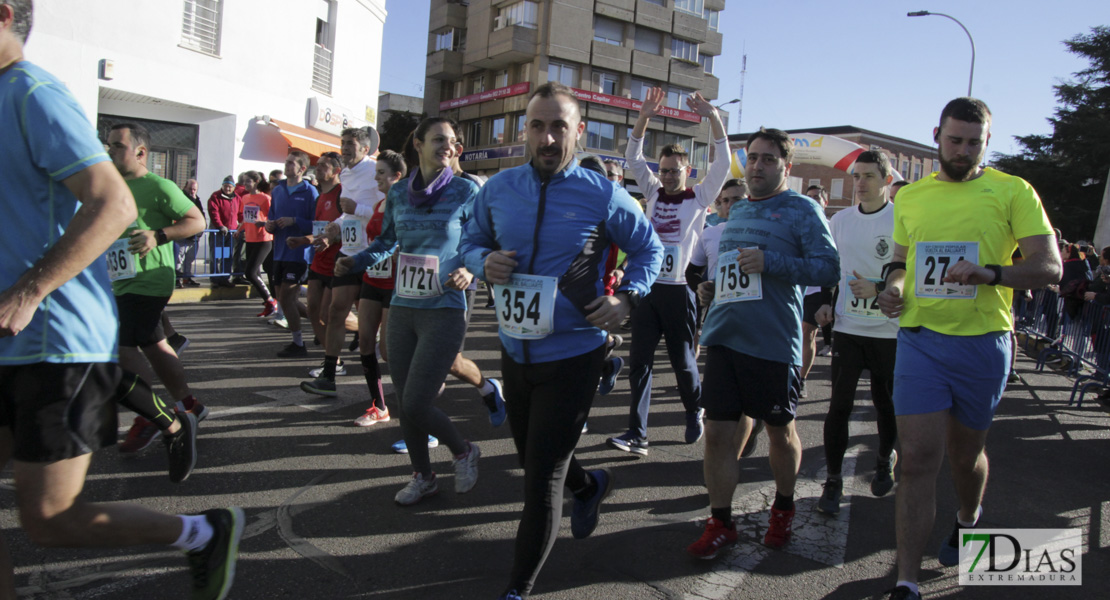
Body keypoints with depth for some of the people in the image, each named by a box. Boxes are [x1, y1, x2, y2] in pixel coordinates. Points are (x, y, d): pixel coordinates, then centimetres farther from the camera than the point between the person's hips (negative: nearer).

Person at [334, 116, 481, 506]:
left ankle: (463, 452, 19)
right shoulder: (398, 194, 6)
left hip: (444, 311, -4)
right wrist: (354, 262, 2)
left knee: (415, 404, -9)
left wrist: (469, 272, -20)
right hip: (402, 309, 5)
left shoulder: (465, 192, -4)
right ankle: (423, 477, 30)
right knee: (404, 402, 9)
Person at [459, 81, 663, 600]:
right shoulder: (498, 189, -2)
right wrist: (485, 261, -11)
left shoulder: (603, 197, -11)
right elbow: (471, 241, 12)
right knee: (533, 457, 24)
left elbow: (649, 249, 3)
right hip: (515, 348, 5)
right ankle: (589, 486, 57)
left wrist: (626, 298, -12)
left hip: (572, 354, -5)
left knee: (541, 479, -2)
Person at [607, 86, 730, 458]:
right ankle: (637, 434, 0)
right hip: (647, 287, 3)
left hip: (678, 290, -3)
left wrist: (713, 117, -17)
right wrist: (644, 118, -3)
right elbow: (634, 158, 9)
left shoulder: (700, 198, 3)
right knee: (639, 360, -2)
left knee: (682, 360, 7)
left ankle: (694, 412, 34)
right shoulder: (654, 192, 12)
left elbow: (723, 162, -8)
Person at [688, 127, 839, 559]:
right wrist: (710, 289, 10)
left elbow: (828, 268, -13)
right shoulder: (736, 212, 17)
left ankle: (783, 508, 35)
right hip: (723, 337, 5)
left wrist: (768, 261, -21)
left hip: (772, 342, -5)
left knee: (780, 431, 12)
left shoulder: (801, 210, -2)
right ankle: (720, 523, 16)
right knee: (718, 434, 3)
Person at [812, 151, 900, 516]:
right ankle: (833, 480, 8)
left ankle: (885, 461, 36)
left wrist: (878, 289, -18)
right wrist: (825, 303, 6)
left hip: (888, 330, -2)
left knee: (885, 403, 10)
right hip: (847, 326, 3)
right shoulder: (839, 221, 8)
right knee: (840, 403, -1)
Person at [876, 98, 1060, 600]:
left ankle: (968, 521, 49)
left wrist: (990, 273, -25)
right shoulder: (909, 196, 10)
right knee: (918, 459, -7)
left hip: (982, 343, -1)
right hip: (920, 339, 1)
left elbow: (1049, 267, -7)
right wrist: (893, 285, -1)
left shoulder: (1012, 192, 0)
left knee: (966, 453, 16)